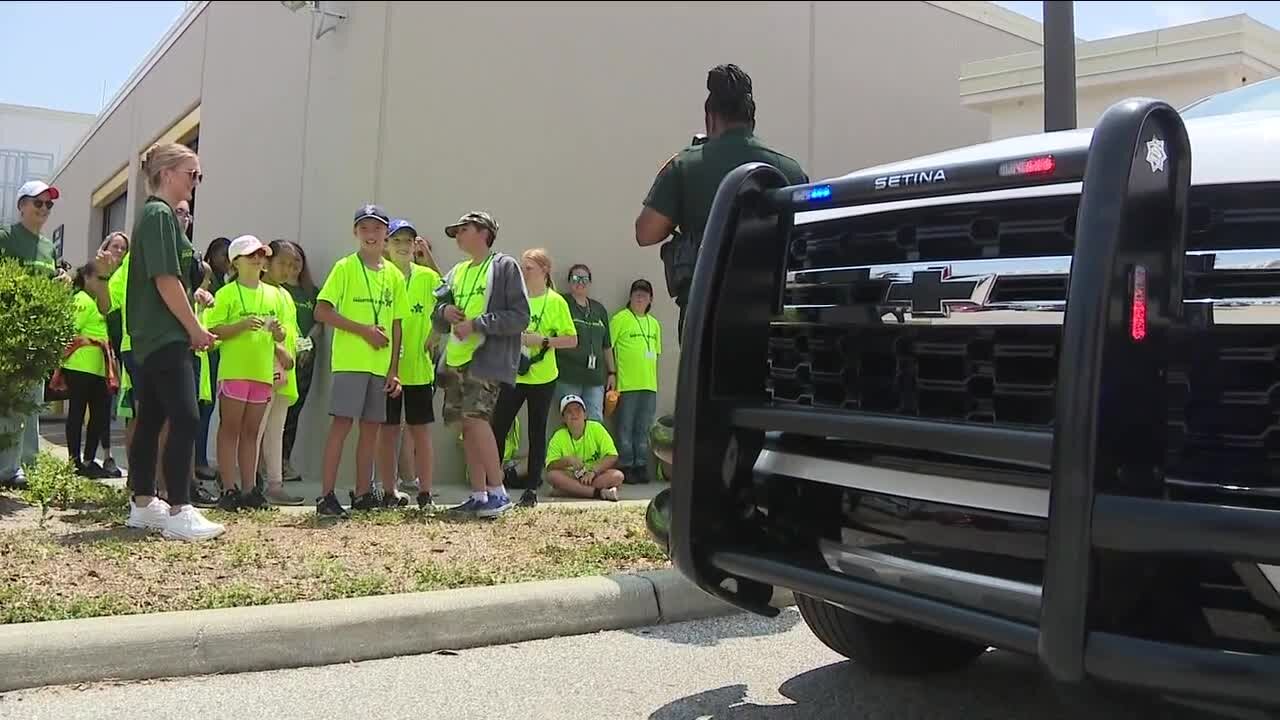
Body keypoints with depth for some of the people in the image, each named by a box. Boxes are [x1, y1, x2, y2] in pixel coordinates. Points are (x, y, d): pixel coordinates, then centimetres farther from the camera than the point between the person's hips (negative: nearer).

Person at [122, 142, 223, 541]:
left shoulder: (159, 214, 18)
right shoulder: (160, 214, -11)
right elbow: (165, 280, -18)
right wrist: (195, 328, -13)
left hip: (154, 336, 10)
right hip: (166, 335, -10)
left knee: (152, 418, 12)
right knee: (185, 419, -13)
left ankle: (143, 504, 18)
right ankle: (178, 512, -13)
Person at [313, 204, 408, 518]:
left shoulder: (393, 275, 12)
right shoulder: (345, 267, -1)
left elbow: (396, 324, 13)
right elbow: (321, 311, -8)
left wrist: (394, 369, 7)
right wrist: (364, 330, -14)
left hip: (382, 364, 5)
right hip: (350, 360, -5)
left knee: (371, 426, 8)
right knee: (342, 423, -9)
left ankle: (362, 494, 16)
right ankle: (327, 496, -5)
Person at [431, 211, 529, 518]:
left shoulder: (504, 266, 0)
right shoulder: (456, 272, 20)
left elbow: (520, 317, -8)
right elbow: (438, 322, 22)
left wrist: (476, 324, -15)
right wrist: (444, 312, -1)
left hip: (488, 358, -7)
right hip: (456, 360, 7)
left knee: (475, 418, -20)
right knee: (467, 425, 5)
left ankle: (498, 492, -14)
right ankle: (479, 495, 10)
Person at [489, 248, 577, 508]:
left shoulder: (555, 302, -5)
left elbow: (572, 340, -6)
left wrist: (542, 341, -17)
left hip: (542, 379, -2)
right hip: (512, 375, 3)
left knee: (537, 432, 7)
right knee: (497, 429, -1)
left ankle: (532, 488, 15)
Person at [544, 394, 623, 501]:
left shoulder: (596, 428, -3)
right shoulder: (559, 437, 0)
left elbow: (612, 457, -10)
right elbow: (550, 467, -8)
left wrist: (594, 471, -23)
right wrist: (567, 461, -25)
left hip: (596, 477, 0)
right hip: (570, 478, 1)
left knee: (618, 475, -27)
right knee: (552, 476, -30)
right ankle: (599, 492, -37)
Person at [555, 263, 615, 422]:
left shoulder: (599, 310, 18)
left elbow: (607, 345, 22)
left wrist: (612, 372, 21)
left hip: (595, 377, 5)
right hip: (568, 376, -5)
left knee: (595, 423, 1)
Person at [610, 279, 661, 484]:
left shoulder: (654, 323, 16)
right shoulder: (620, 319, -3)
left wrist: (652, 379, 15)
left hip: (649, 385, 6)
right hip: (626, 384, -5)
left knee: (643, 429, 10)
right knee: (626, 428, -1)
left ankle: (641, 465, 16)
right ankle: (626, 466, 5)